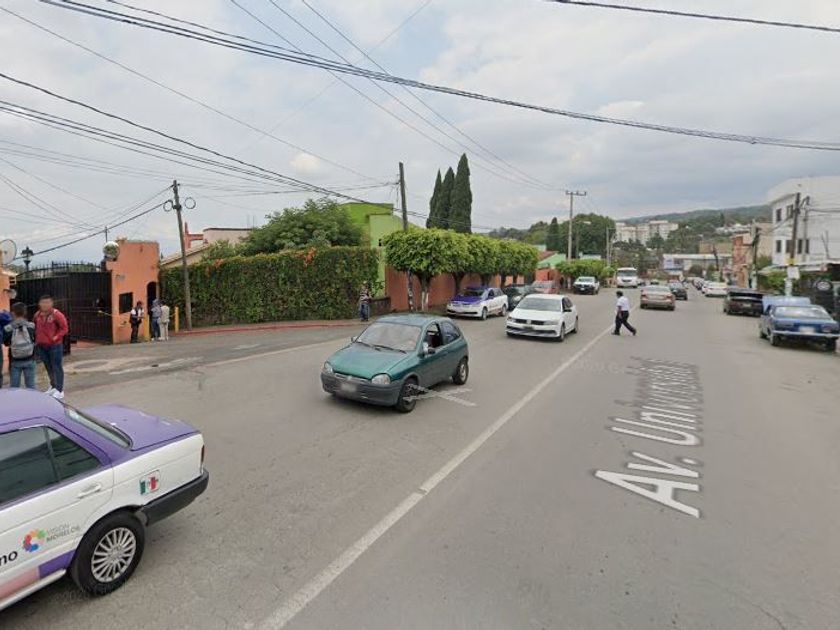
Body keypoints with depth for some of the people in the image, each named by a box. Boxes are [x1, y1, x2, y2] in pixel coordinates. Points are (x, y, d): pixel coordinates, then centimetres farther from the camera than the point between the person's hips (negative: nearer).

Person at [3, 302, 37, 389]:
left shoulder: (8, 328, -9)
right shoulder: (31, 326, -8)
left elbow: (6, 343, 4)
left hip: (14, 361, 0)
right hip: (29, 360, 0)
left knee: (14, 387, 9)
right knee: (30, 386, 8)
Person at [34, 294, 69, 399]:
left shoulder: (56, 314, -11)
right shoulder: (37, 315, 7)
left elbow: (64, 328, -11)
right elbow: (36, 328, 21)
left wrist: (56, 337, -20)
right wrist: (37, 338, 9)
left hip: (55, 345, -6)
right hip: (42, 346, 6)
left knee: (57, 367, -3)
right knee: (48, 367, 17)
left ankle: (59, 390, 1)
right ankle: (53, 386, 32)